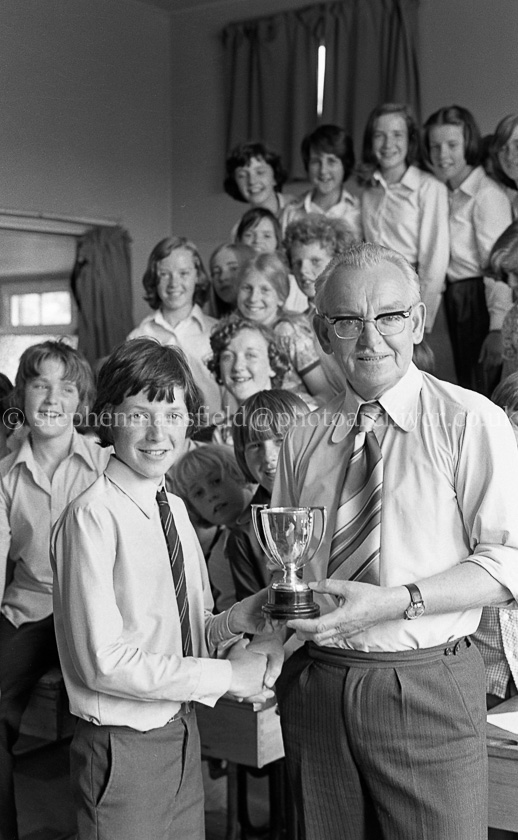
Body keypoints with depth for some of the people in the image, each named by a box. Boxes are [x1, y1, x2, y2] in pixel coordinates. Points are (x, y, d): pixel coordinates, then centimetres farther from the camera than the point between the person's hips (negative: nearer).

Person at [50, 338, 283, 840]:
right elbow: (104, 661, -21)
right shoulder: (93, 517, -18)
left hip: (183, 735, 7)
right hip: (123, 747, -7)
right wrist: (226, 676, -17)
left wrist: (233, 623, -10)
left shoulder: (175, 509, 6)